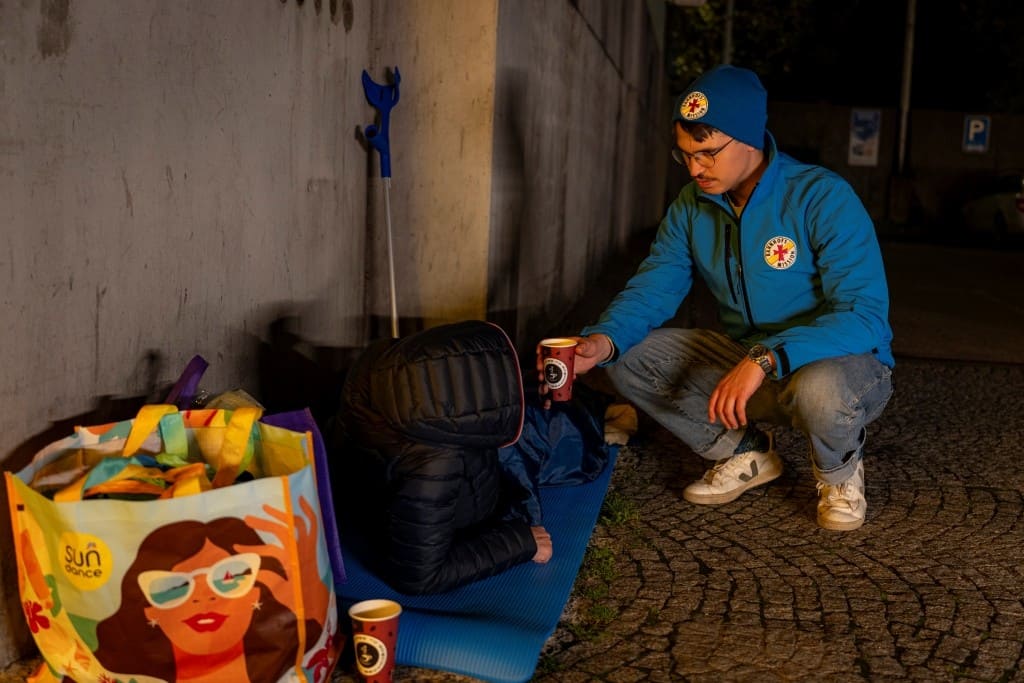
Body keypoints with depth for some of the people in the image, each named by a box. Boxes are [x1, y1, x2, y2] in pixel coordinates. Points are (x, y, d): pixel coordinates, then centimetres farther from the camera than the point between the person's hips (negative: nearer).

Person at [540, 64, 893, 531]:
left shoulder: (823, 199, -21)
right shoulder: (692, 206, -2)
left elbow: (864, 314, -29)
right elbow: (652, 289, -5)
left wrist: (765, 357, -41)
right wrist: (602, 341, -27)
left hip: (844, 364, -5)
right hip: (744, 360, 6)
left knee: (818, 387, -42)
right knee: (628, 357, -9)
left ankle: (839, 473, -3)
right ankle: (745, 454, 9)